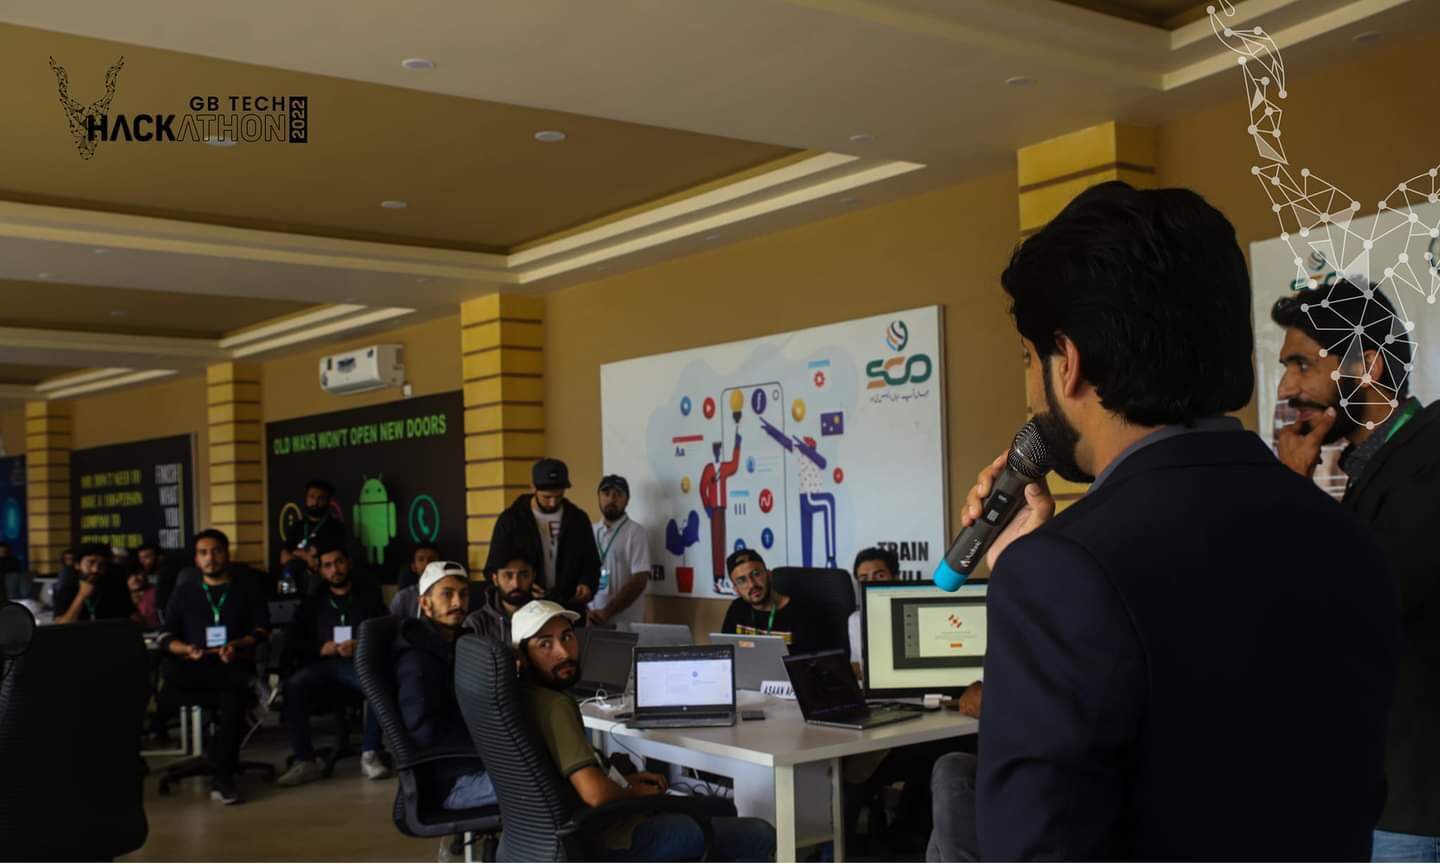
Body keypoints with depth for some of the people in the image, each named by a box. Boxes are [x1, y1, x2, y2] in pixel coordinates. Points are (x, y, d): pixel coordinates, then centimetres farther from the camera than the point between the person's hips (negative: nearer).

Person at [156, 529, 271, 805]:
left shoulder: (248, 589, 19)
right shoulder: (184, 592, 23)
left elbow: (263, 629, 7)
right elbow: (166, 637, 13)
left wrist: (238, 645, -14)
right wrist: (186, 650, -9)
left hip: (235, 666, -1)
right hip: (195, 669, 1)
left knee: (233, 697, -38)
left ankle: (222, 777, -35)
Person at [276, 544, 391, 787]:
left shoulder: (369, 601, 21)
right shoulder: (312, 604, 27)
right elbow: (293, 641, 15)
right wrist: (320, 648, -5)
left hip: (359, 662, -2)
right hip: (323, 664, 2)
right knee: (293, 685, -33)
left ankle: (369, 755, -31)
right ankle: (305, 761, -34)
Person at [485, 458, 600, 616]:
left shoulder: (578, 519, 6)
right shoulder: (510, 520, -2)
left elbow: (592, 562, 14)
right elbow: (495, 568, -1)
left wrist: (587, 584, -9)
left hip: (570, 609, 2)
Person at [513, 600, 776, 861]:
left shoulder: (527, 697, 5)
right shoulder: (554, 706, -26)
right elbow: (595, 793, -33)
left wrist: (625, 780, 9)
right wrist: (636, 793, -12)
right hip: (610, 839, -10)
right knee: (759, 836, -4)